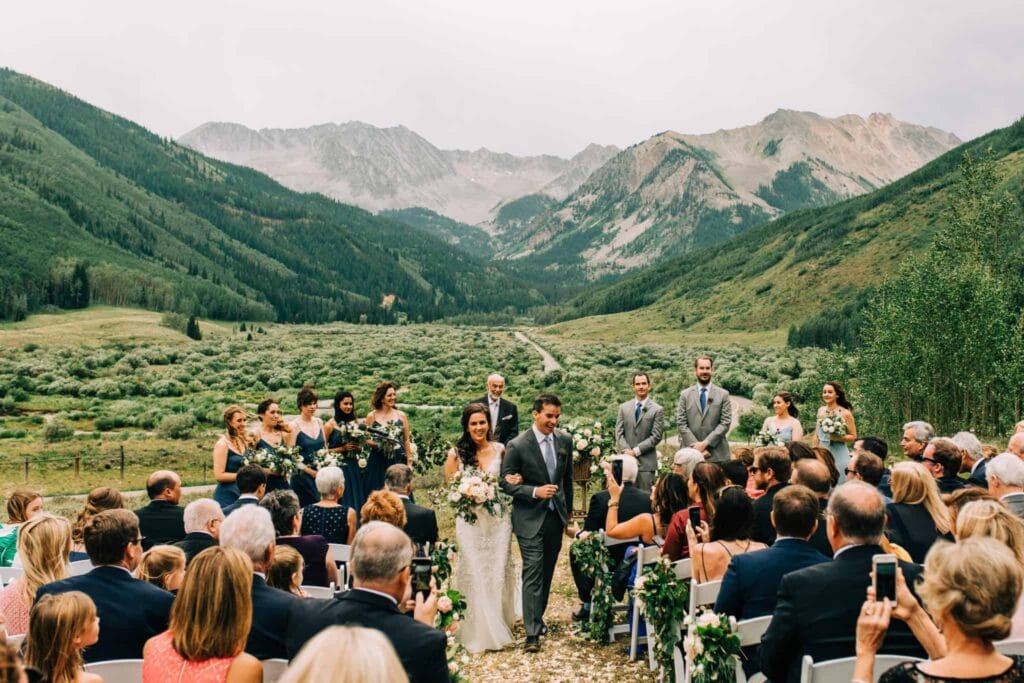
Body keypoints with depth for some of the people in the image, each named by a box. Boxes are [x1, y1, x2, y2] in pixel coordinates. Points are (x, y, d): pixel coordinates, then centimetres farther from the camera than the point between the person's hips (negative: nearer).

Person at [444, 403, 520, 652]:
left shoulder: (500, 450, 3)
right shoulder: (456, 453, -4)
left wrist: (513, 481, -6)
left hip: (498, 519, 2)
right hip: (470, 521, -2)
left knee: (498, 572, 8)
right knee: (474, 574, 0)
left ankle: (499, 626, 26)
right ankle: (478, 633, 13)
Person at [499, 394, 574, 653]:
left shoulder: (565, 440, 2)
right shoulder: (517, 445, -13)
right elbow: (505, 482, -9)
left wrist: (567, 513, 17)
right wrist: (535, 491, -22)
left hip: (556, 516, 5)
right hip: (530, 519, -5)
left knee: (547, 572, 15)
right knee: (533, 573, -7)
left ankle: (538, 617, 33)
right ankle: (532, 632, -3)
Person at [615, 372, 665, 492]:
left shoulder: (657, 410, -1)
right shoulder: (623, 408, 11)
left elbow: (656, 436, -6)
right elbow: (619, 433, 7)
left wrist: (636, 451, -11)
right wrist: (626, 451, -9)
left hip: (646, 462, -3)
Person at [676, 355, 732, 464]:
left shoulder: (723, 394, 6)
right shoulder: (685, 394, 8)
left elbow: (726, 423, 0)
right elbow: (681, 423, 2)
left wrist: (706, 442, -10)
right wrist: (696, 445, -9)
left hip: (717, 454, 0)